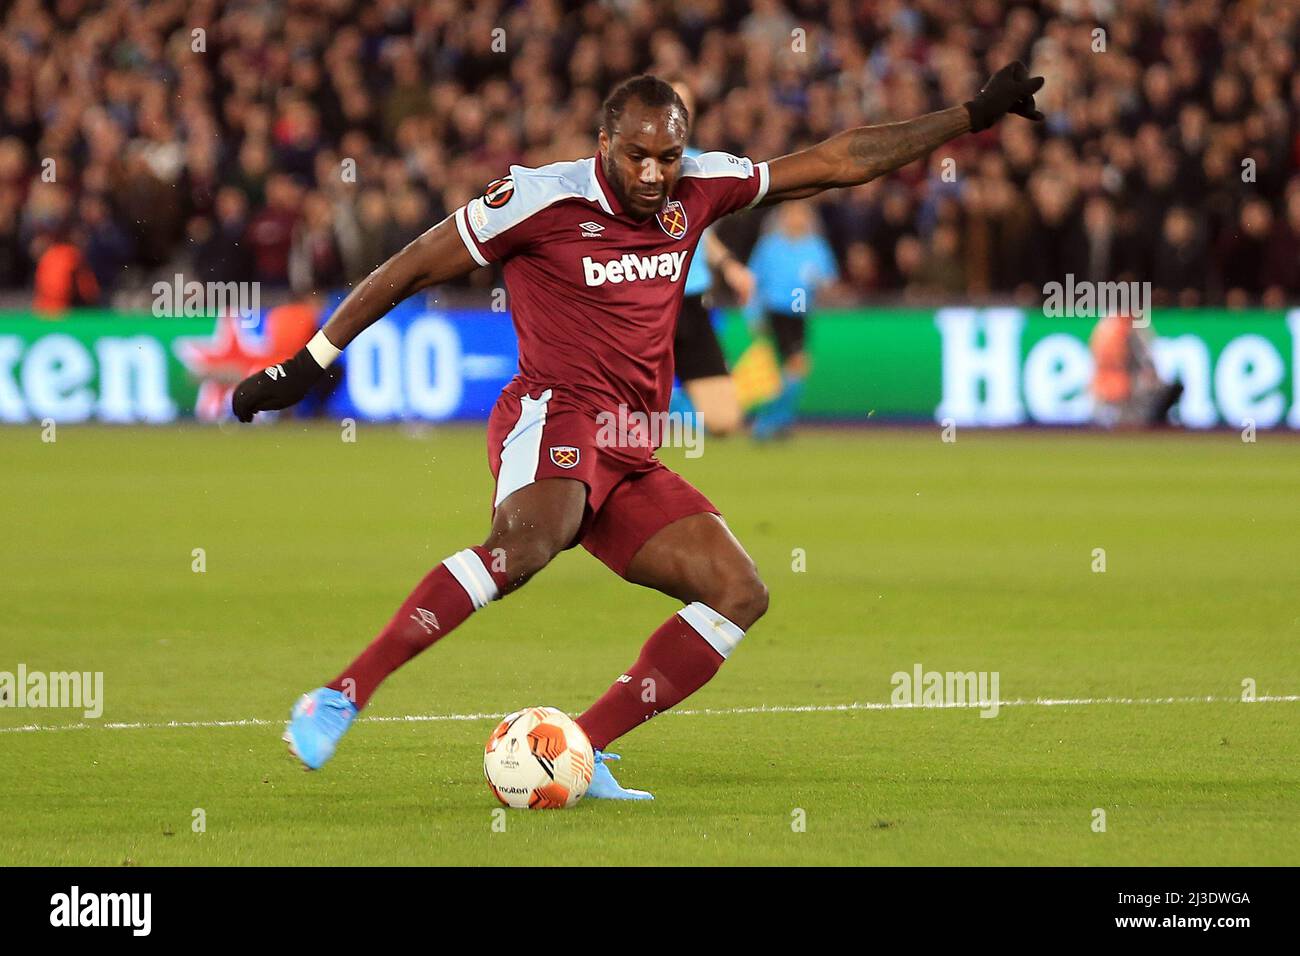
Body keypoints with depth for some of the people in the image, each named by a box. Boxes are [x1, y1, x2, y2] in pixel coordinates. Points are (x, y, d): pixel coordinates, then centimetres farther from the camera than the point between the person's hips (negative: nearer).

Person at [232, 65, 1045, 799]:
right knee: (531, 539, -38)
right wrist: (307, 364, 1)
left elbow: (837, 162, 17)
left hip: (630, 457, 7)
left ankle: (579, 750, -11)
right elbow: (410, 270, 1)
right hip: (553, 414, -7)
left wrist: (974, 116, 18)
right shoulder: (544, 198, -6)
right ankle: (341, 698, -39)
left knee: (741, 594, -6)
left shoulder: (698, 188, 10)